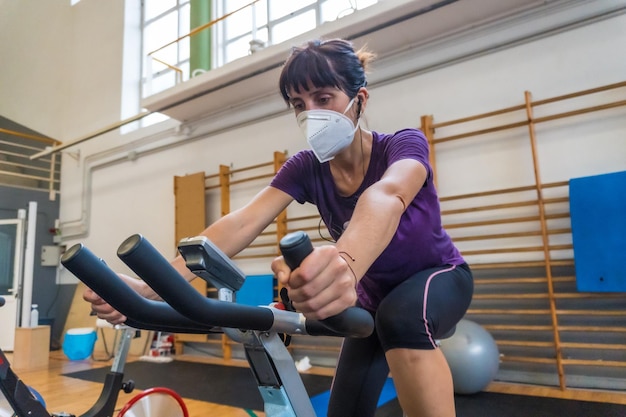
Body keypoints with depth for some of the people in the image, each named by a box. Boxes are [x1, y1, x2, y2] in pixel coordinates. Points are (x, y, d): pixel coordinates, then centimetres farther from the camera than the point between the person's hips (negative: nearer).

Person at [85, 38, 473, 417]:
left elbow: (386, 197, -52)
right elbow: (242, 223, -32)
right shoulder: (306, 168, -17)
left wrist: (346, 263, -74)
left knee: (401, 317, -38)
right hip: (374, 295, 4)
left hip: (439, 276, -3)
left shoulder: (404, 144, -27)